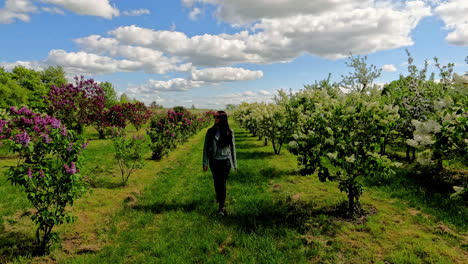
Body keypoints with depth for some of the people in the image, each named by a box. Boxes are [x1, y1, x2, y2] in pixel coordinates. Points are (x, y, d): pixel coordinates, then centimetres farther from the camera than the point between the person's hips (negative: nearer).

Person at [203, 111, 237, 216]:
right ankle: (218, 197, 44)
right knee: (216, 181, 14)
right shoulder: (210, 131, -4)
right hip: (214, 161, 2)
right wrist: (205, 163, -2)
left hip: (225, 161, -2)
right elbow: (206, 147, 1)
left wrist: (234, 163, 6)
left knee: (223, 183, -3)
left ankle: (221, 207, 5)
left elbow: (232, 147, 3)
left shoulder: (229, 132, -5)